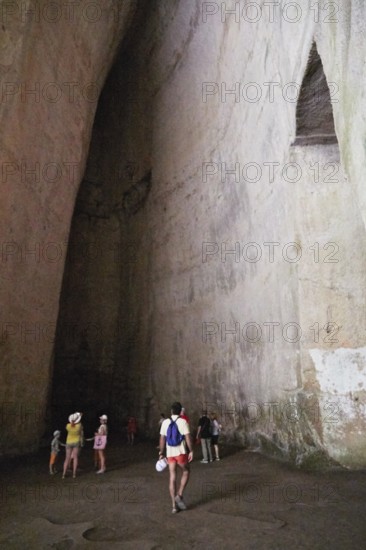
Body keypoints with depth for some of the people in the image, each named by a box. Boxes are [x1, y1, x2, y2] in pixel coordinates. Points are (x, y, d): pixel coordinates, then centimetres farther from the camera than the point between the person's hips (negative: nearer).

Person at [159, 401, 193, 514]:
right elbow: (188, 437, -14)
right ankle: (179, 496, 7)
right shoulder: (183, 421, -8)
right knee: (186, 472, 19)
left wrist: (161, 453, 11)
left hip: (170, 453, 3)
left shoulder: (165, 422, 2)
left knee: (172, 478, 9)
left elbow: (162, 439, 4)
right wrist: (191, 451, -8)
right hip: (181, 452, -3)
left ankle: (174, 505, 11)